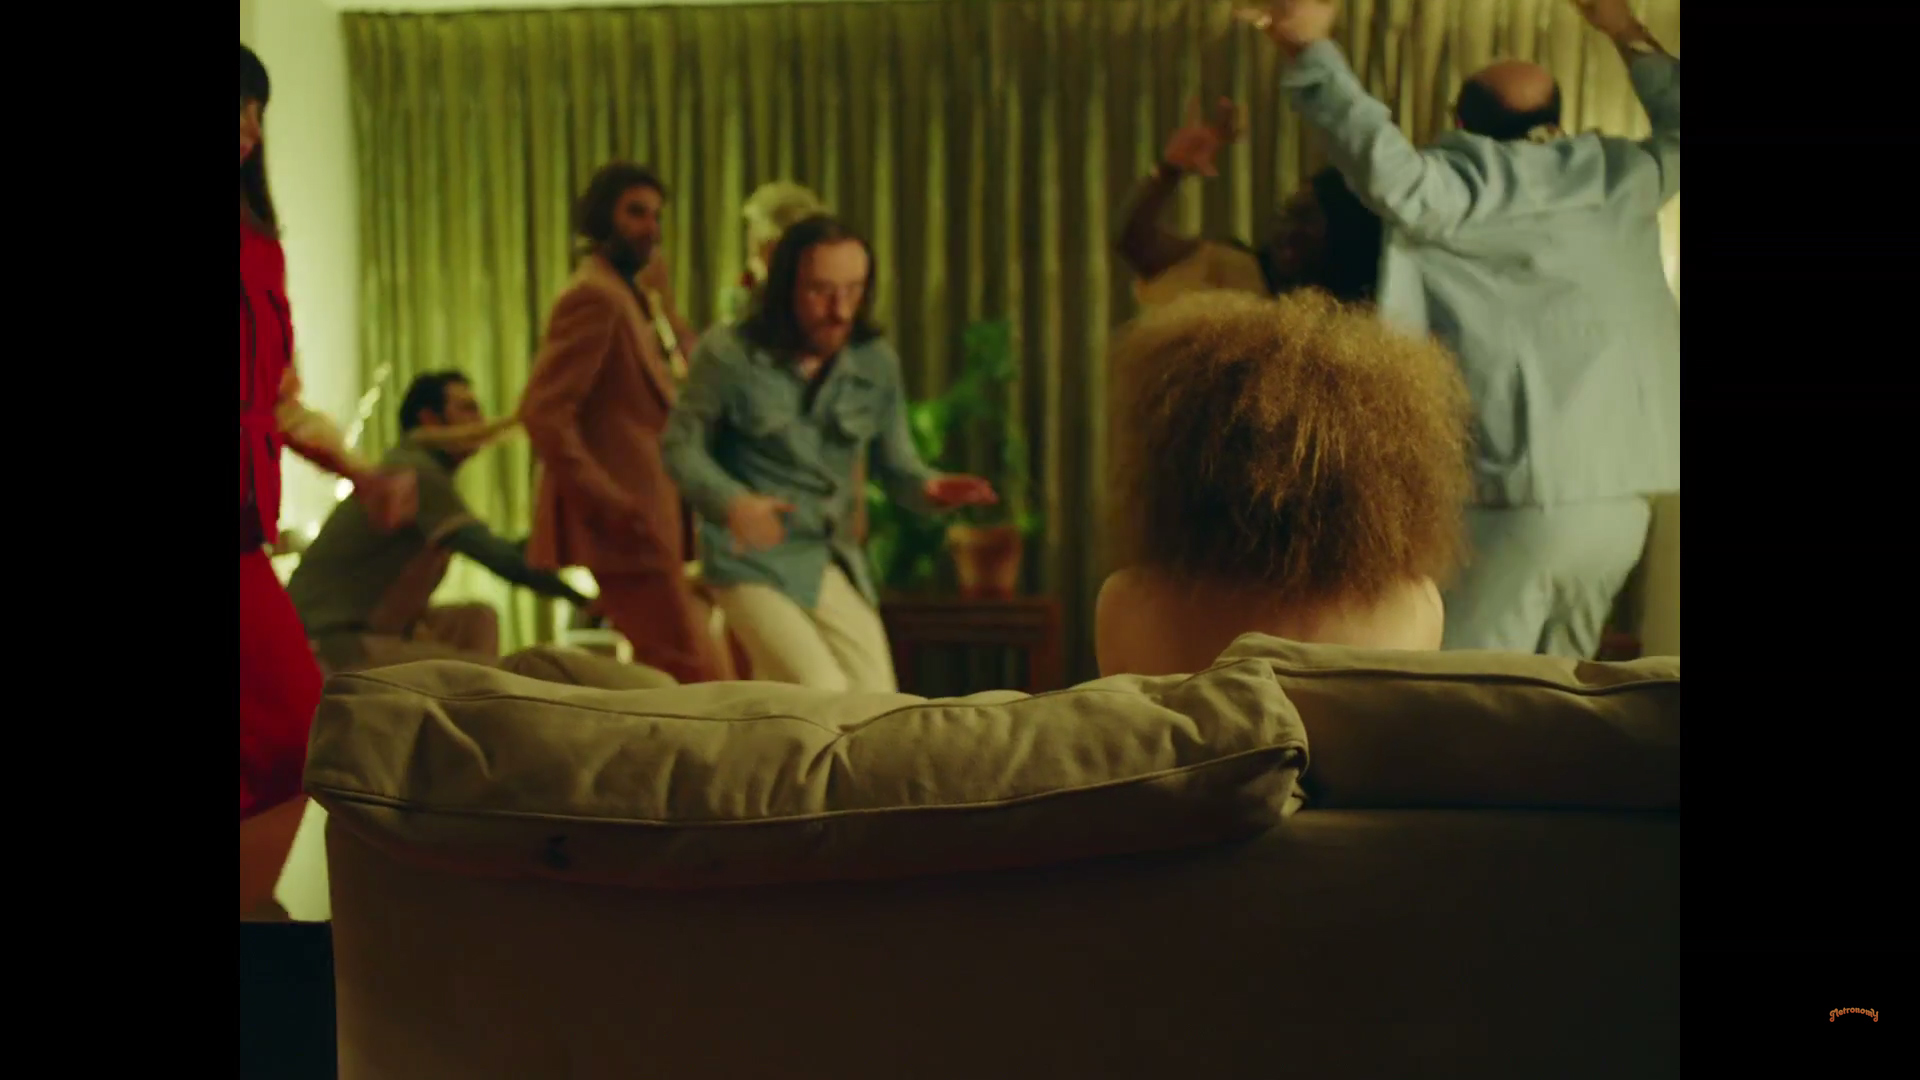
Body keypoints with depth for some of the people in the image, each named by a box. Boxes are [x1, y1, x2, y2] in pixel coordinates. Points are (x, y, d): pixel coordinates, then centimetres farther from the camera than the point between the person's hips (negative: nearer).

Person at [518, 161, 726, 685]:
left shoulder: (622, 297, 20)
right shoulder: (595, 297, -12)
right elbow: (543, 413, -20)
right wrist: (612, 504, -22)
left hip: (644, 525, 10)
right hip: (624, 531, -10)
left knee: (669, 674, 14)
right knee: (693, 674, -9)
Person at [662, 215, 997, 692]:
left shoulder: (877, 362, -2)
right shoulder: (729, 353, -12)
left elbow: (895, 463, 3)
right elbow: (682, 446, -5)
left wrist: (929, 487, -22)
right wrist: (733, 502, -25)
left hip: (835, 562, 5)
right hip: (755, 561, -5)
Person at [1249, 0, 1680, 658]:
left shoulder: (1470, 189, -4)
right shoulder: (1620, 179, 13)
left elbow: (1392, 173, -25)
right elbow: (1679, 129, 33)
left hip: (1526, 498, -6)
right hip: (1624, 499, 7)